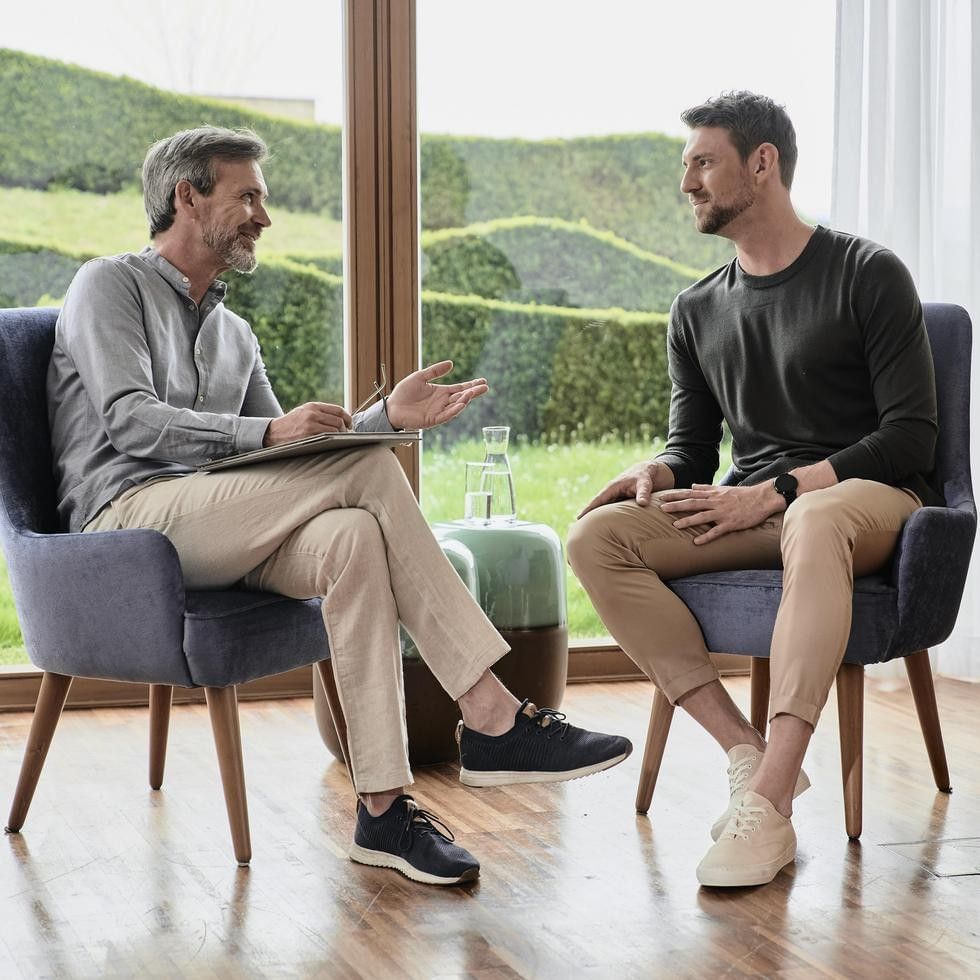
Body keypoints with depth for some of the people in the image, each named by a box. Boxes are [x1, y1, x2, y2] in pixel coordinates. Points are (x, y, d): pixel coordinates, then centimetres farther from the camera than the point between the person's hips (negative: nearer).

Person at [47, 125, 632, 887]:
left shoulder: (232, 333, 28)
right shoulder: (110, 286, 6)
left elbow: (293, 468, 20)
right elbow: (130, 421, -11)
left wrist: (385, 416, 3)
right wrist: (268, 434, -23)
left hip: (216, 533, 6)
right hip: (126, 514, -6)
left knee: (352, 537, -28)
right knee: (370, 472, -23)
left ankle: (384, 808, -35)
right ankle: (494, 721, -26)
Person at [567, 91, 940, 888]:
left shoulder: (867, 275, -1)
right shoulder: (698, 313, 17)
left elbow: (911, 435, -8)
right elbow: (692, 448, 20)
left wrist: (774, 493, -16)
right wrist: (658, 474, -7)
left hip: (868, 497, -5)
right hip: (755, 514, 6)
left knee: (815, 523, -43)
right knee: (597, 537, -22)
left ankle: (770, 806, -50)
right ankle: (747, 752, -29)